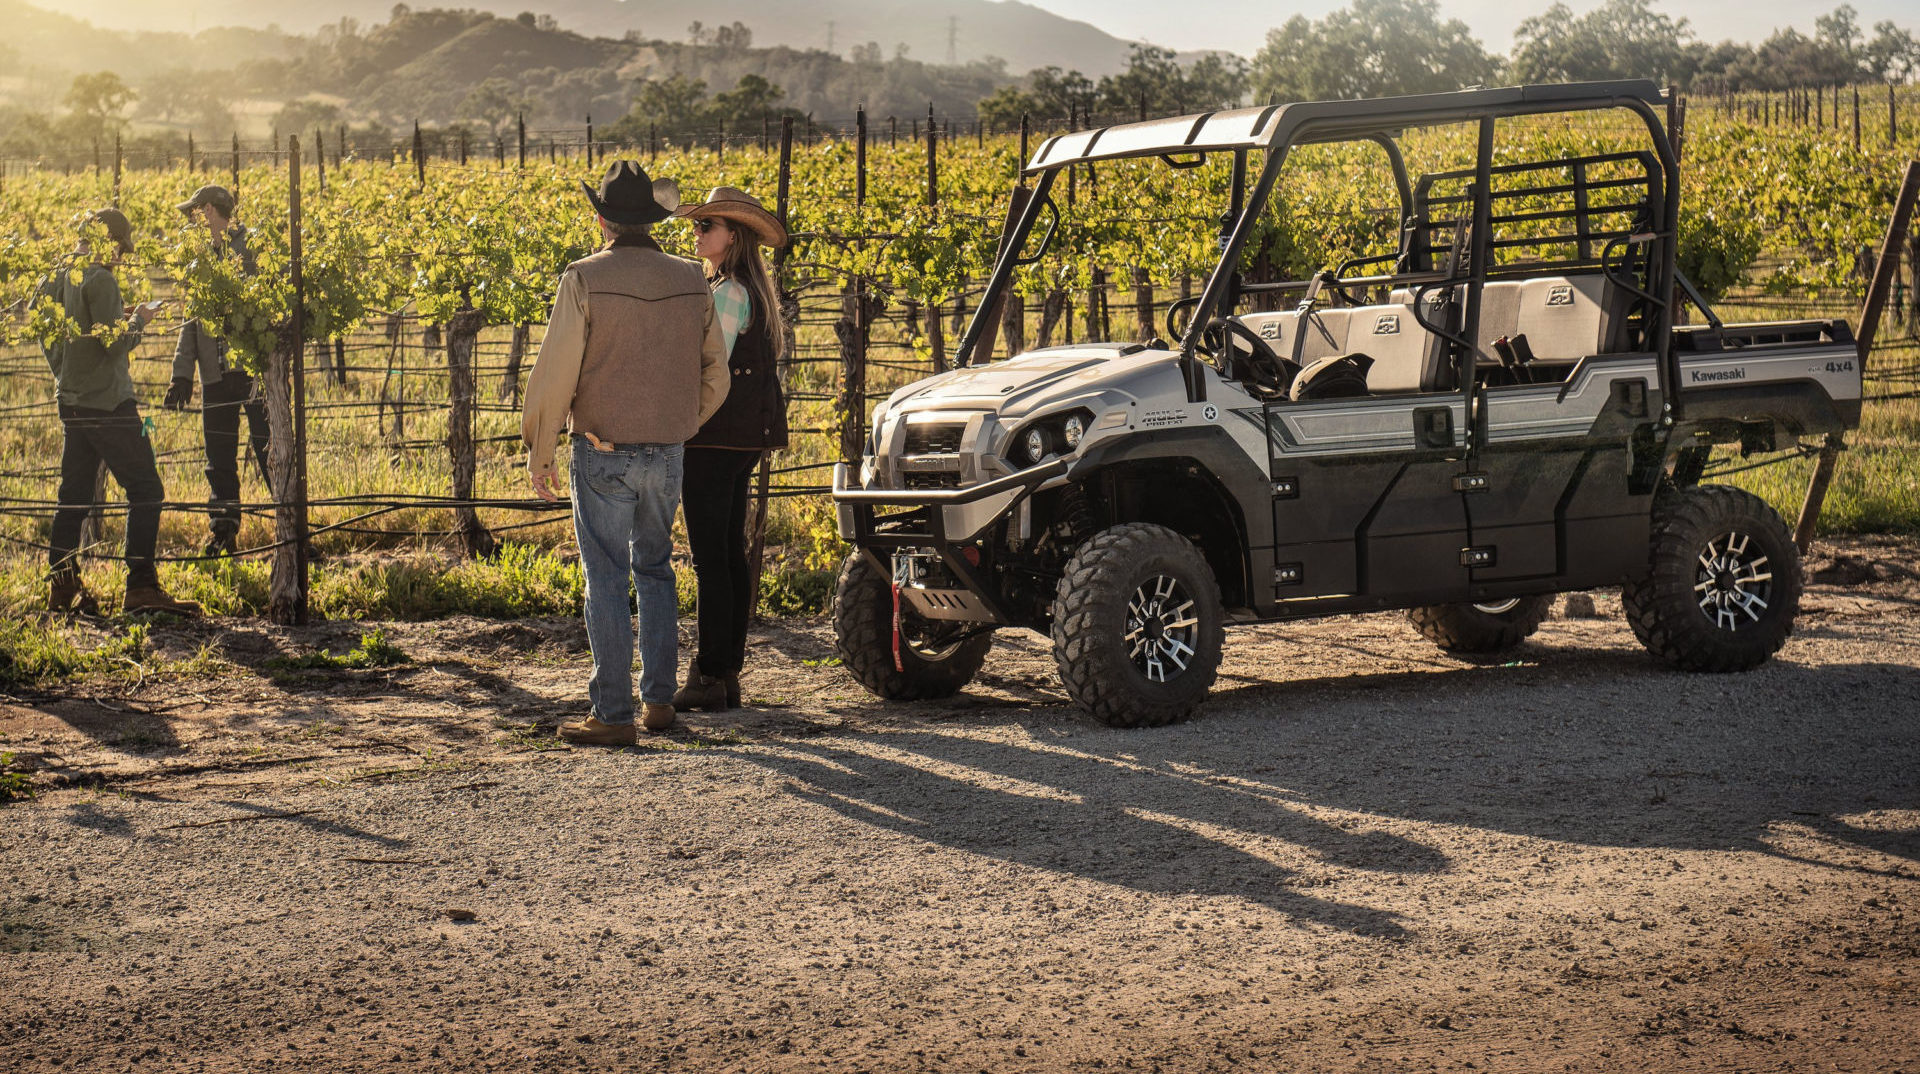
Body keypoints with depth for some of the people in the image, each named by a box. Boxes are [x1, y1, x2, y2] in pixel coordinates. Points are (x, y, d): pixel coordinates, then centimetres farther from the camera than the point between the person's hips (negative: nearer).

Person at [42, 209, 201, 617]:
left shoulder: (57, 280, 11)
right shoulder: (100, 280, -15)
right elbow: (115, 343, -19)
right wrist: (138, 320, -1)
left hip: (71, 401, 9)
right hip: (107, 403, -9)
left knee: (74, 494, 12)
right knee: (146, 491, -5)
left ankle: (63, 586, 12)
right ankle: (141, 587, -9)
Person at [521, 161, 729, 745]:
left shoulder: (585, 279, -11)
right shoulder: (690, 281, 3)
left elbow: (556, 371, -14)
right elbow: (714, 376, 9)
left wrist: (538, 449, -3)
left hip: (603, 453, -5)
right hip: (667, 455, 5)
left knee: (607, 581, 0)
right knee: (655, 571, 19)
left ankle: (613, 714, 0)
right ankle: (659, 700, 20)